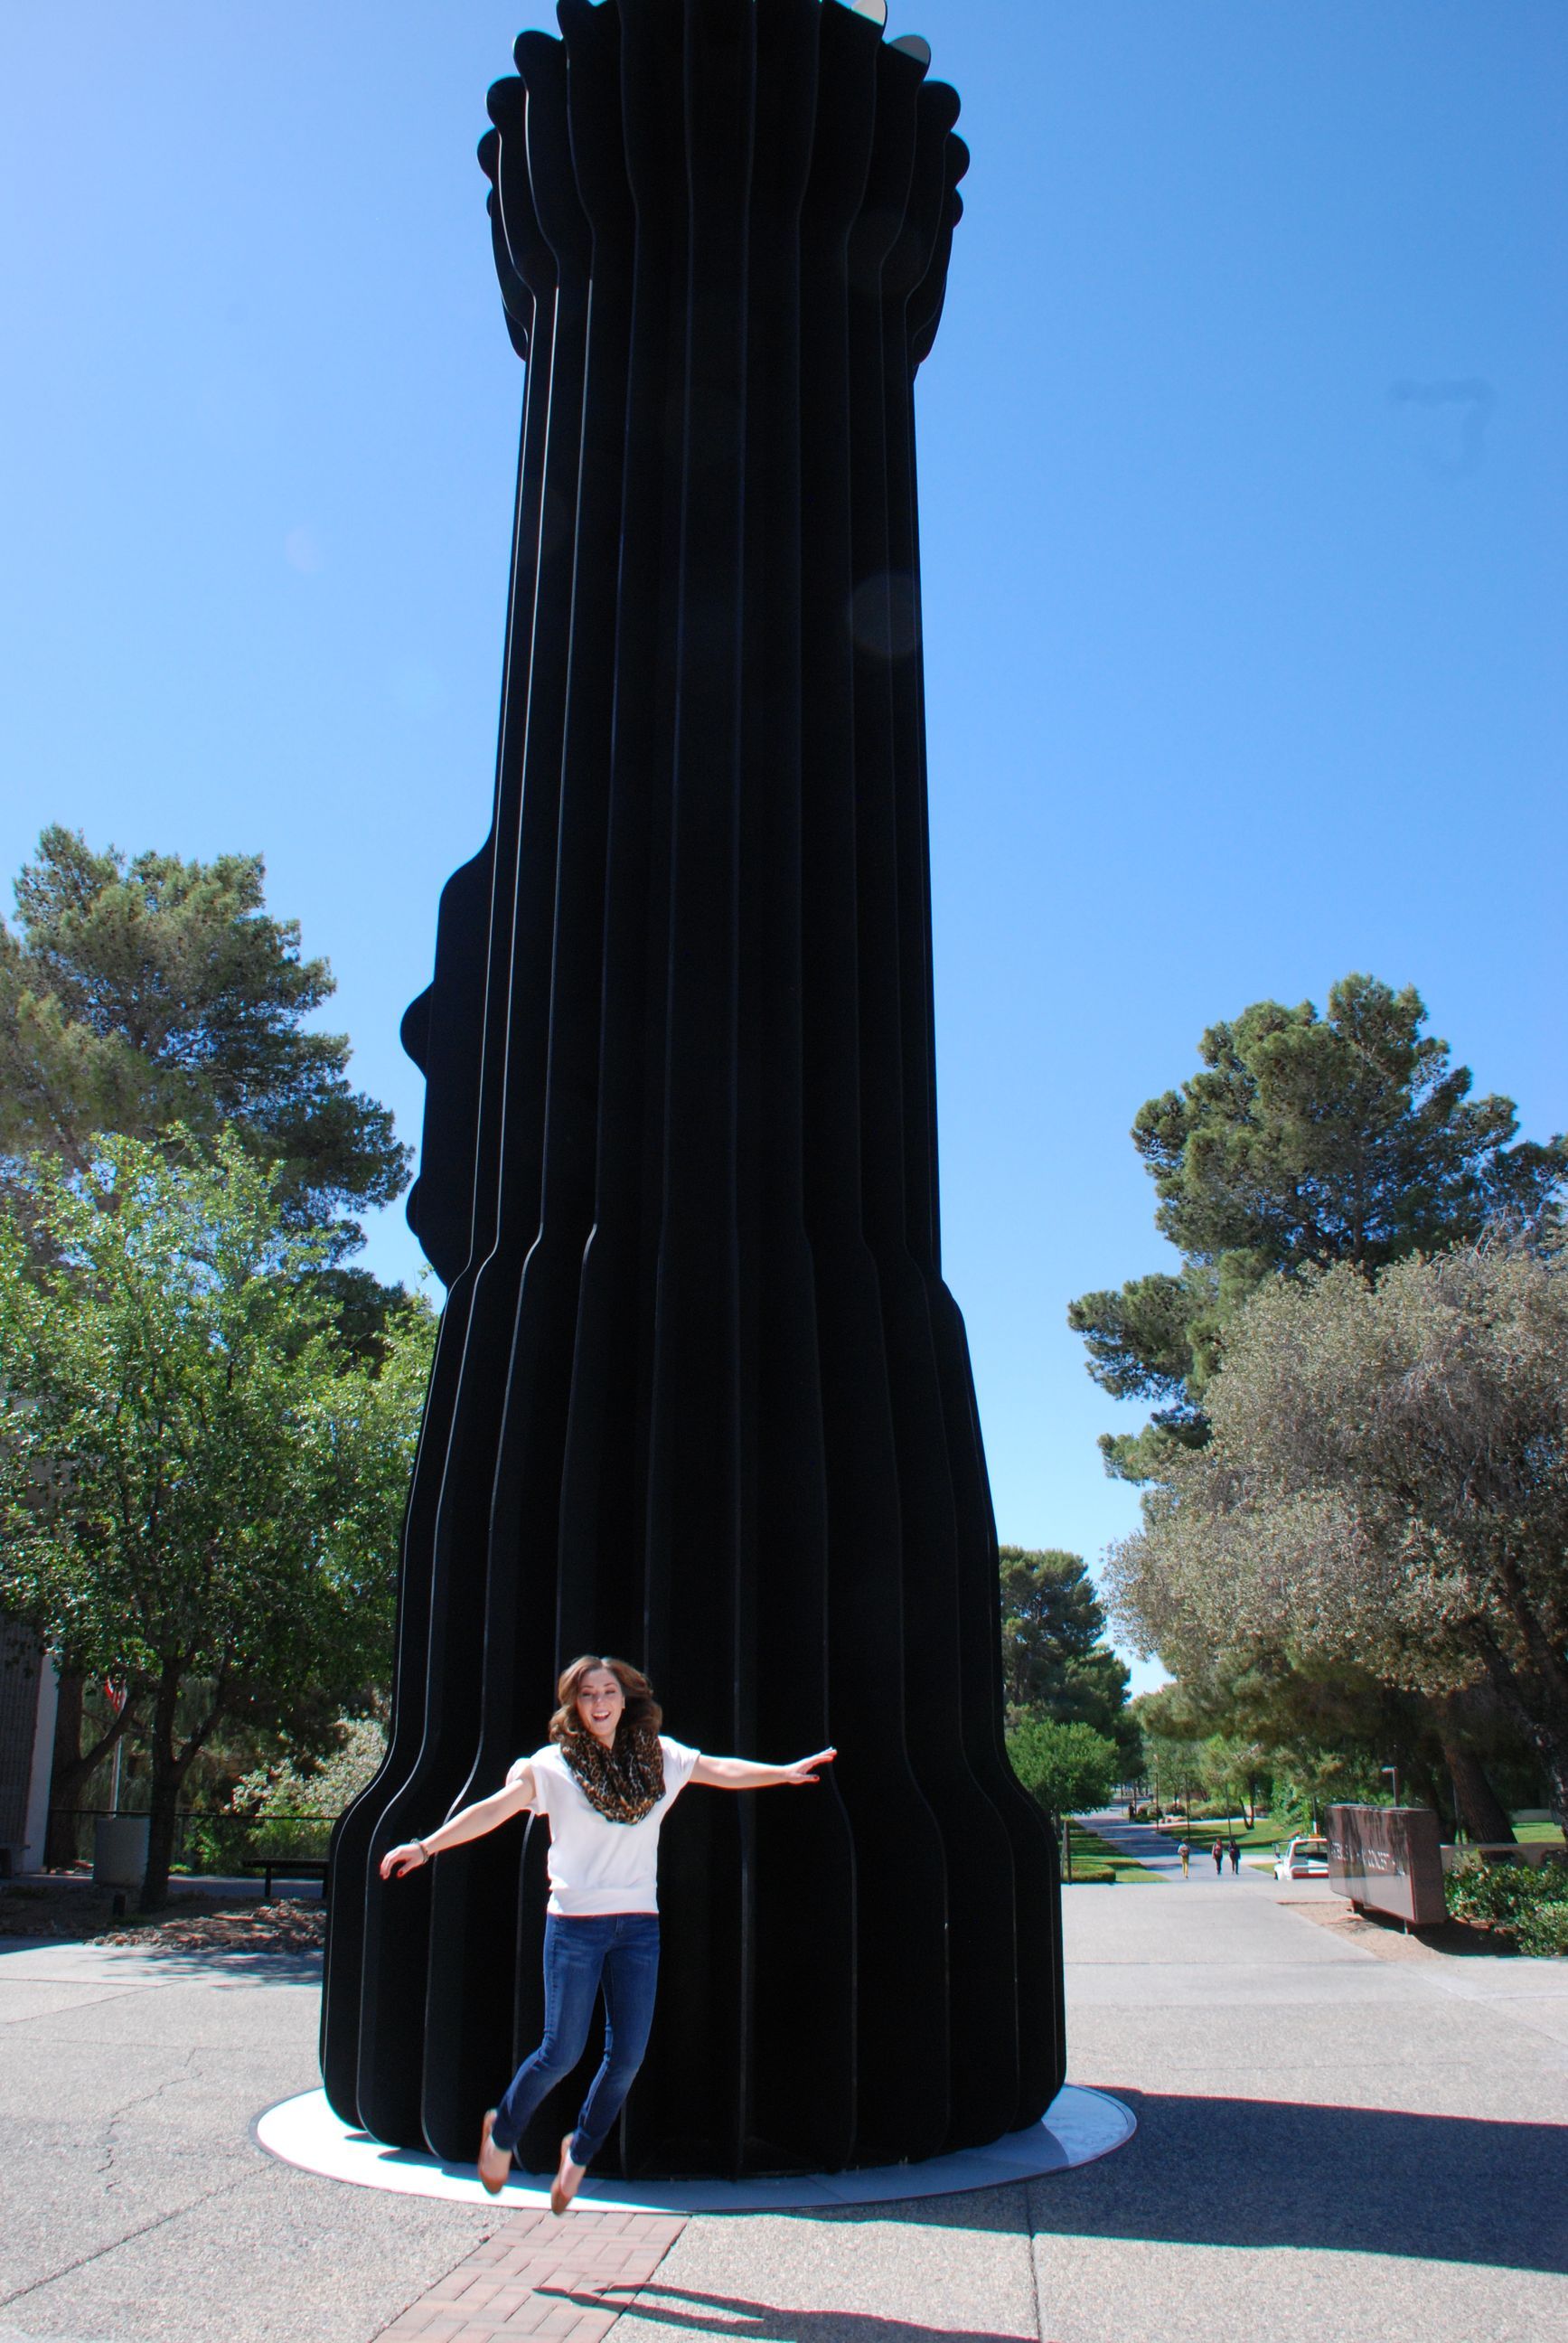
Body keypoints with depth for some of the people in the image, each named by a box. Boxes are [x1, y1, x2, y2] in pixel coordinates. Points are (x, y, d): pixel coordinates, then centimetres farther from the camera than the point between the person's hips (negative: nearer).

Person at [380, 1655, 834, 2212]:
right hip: (575, 1922, -3)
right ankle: (502, 2130, 27)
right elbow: (494, 1808, -15)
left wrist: (784, 1772, 0)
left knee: (628, 2054, 4)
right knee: (561, 2051, -3)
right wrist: (426, 1846, -25)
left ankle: (580, 2150, 31)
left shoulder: (658, 1758, 5)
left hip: (639, 1924, 3)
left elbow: (724, 1771, 9)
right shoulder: (554, 1764, -6)